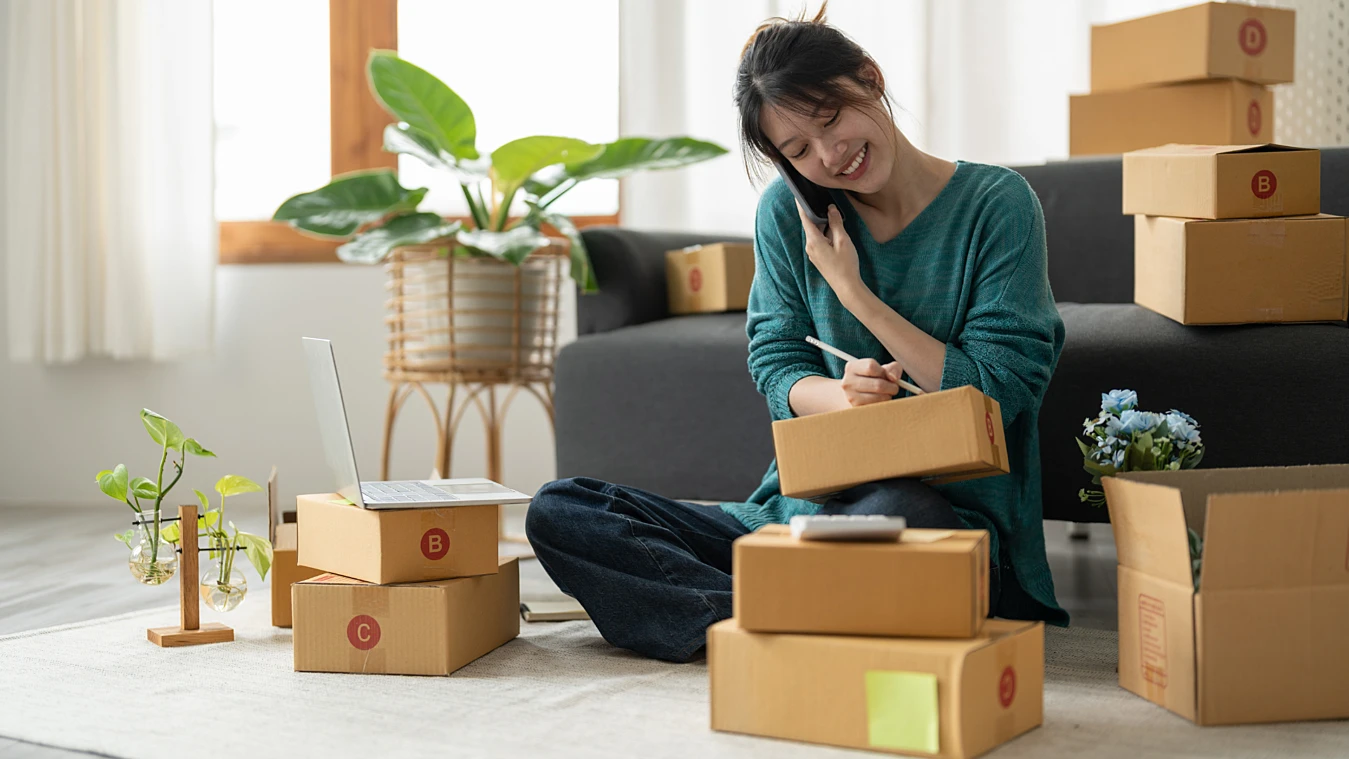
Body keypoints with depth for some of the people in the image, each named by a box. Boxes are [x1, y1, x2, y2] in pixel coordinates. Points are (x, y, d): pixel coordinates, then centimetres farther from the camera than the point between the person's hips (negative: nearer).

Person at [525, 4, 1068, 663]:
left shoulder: (997, 205, -4)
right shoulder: (788, 213, 7)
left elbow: (998, 394, -7)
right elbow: (776, 367, 6)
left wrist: (852, 289, -9)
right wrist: (842, 394, -19)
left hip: (956, 513, -5)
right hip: (802, 506, 5)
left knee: (895, 512, -45)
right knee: (558, 512, -13)